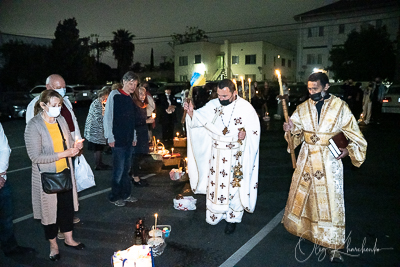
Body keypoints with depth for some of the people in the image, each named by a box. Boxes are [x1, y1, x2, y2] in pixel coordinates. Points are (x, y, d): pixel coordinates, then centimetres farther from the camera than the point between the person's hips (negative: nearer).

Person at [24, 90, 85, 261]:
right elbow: (35, 156, -21)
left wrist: (75, 146, -10)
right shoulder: (33, 126, -17)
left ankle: (68, 239, 36)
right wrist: (63, 154, -26)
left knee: (68, 206, 15)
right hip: (47, 176, -5)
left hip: (65, 172, 5)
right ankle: (53, 245, 33)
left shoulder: (61, 120, 0)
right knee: (50, 210, 11)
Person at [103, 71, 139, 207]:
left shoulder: (131, 98, 13)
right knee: (119, 169, -2)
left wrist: (134, 138, 13)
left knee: (126, 168, 14)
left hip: (129, 140, 7)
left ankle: (125, 194, 25)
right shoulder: (115, 95, -6)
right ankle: (114, 197, 13)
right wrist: (110, 137, -11)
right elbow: (107, 117, -9)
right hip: (118, 140, -6)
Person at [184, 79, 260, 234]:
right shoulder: (213, 105, -1)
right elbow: (198, 119, -6)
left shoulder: (246, 108, -11)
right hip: (216, 154, 4)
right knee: (215, 184, 13)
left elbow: (255, 130, -7)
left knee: (234, 186, 7)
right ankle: (216, 214, 32)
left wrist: (245, 134, -27)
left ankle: (232, 218, 24)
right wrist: (191, 112, -26)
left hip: (236, 156, -3)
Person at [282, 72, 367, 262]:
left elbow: (353, 133, 2)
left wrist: (348, 150, -13)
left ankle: (333, 245, 15)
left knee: (330, 199, 2)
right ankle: (301, 226, 38)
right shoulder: (303, 107, 2)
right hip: (307, 159, 3)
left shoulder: (340, 107, -4)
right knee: (302, 193, 13)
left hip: (330, 160, -2)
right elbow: (296, 131, -2)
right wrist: (291, 130, -24)